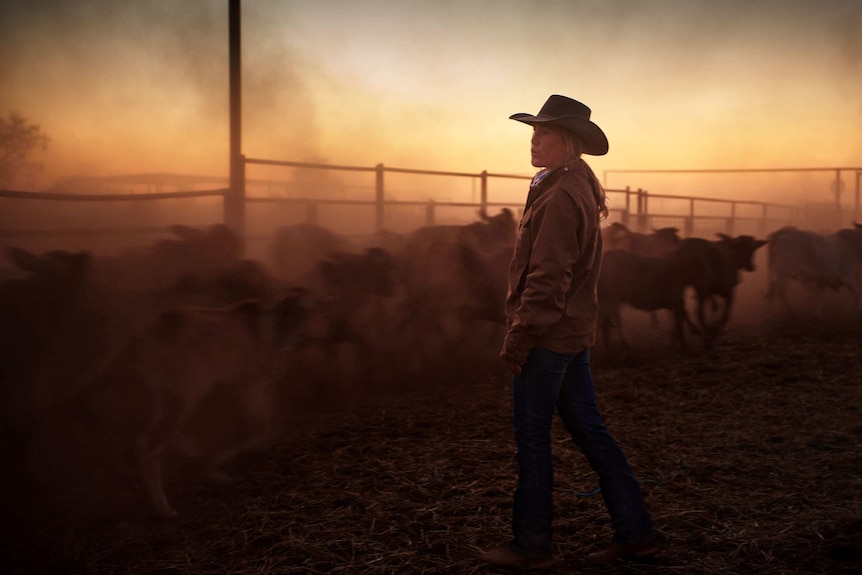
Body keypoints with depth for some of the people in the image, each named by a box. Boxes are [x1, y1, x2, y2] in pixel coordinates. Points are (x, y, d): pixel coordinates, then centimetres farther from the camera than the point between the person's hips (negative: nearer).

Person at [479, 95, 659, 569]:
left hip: (549, 335, -10)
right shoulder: (580, 187, 15)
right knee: (588, 429, 14)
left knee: (531, 437, 1)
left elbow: (548, 278, -21)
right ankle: (634, 532, 21)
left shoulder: (561, 196, -17)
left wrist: (518, 338, -18)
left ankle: (531, 546, 13)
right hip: (575, 332, 10)